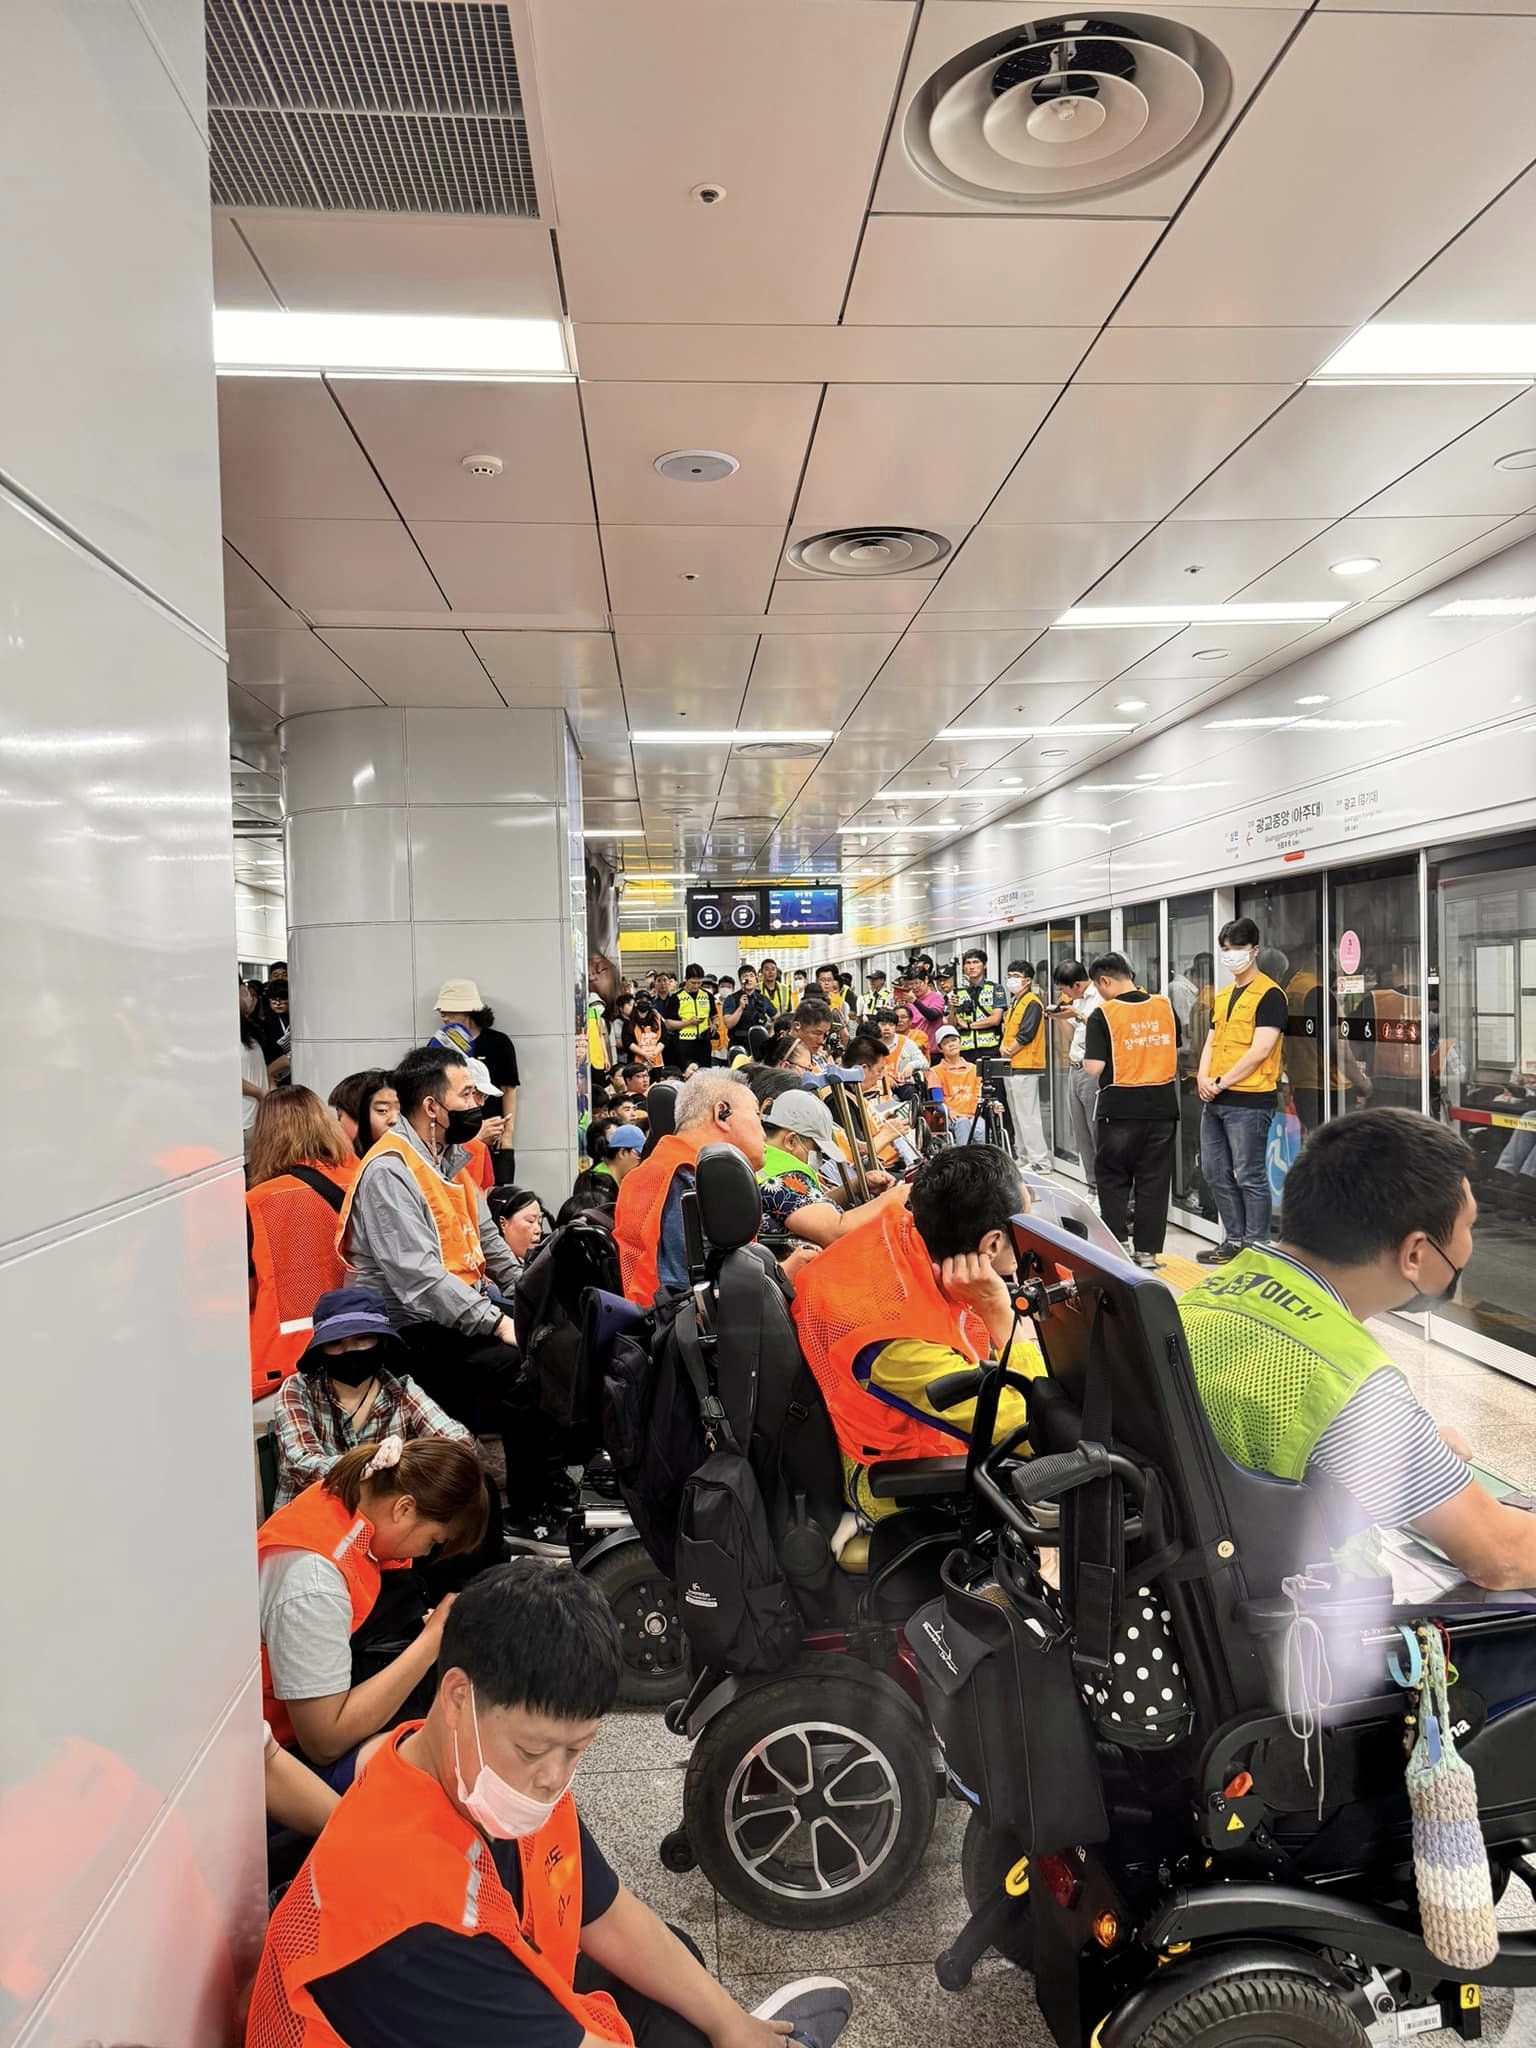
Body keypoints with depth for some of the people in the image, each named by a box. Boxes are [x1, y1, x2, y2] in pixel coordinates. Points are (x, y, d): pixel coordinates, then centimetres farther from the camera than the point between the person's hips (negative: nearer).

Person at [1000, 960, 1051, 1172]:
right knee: (1017, 1116, 14)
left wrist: (1009, 1052, -8)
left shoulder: (1032, 1003, -11)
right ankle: (1024, 1158, 22)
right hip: (1013, 1067, 10)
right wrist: (1004, 1047, 0)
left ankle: (1040, 1161, -8)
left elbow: (1026, 1035, -18)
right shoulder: (1015, 1003, 19)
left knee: (1028, 1117, -10)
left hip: (1026, 1067, -10)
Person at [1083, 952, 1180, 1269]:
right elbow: (1176, 1054, 13)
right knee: (1154, 1182, 10)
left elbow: (1094, 1068, -16)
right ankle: (1148, 1251, 14)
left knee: (1113, 1179, 11)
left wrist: (1086, 1058, 5)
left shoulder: (1103, 1014, -12)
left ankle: (1118, 1244, 10)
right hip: (1162, 1106, 4)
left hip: (1119, 1109, -4)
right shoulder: (1165, 1006, 3)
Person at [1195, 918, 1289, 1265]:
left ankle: (1256, 1247, 7)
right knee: (1215, 1173, 13)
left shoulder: (1269, 994, -7)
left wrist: (1222, 1082, -13)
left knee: (1249, 1177, -4)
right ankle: (1234, 1239, 25)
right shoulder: (1222, 995, 18)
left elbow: (1261, 1050, -15)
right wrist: (1203, 1078, -1)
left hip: (1249, 1101, -8)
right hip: (1215, 1101, 8)